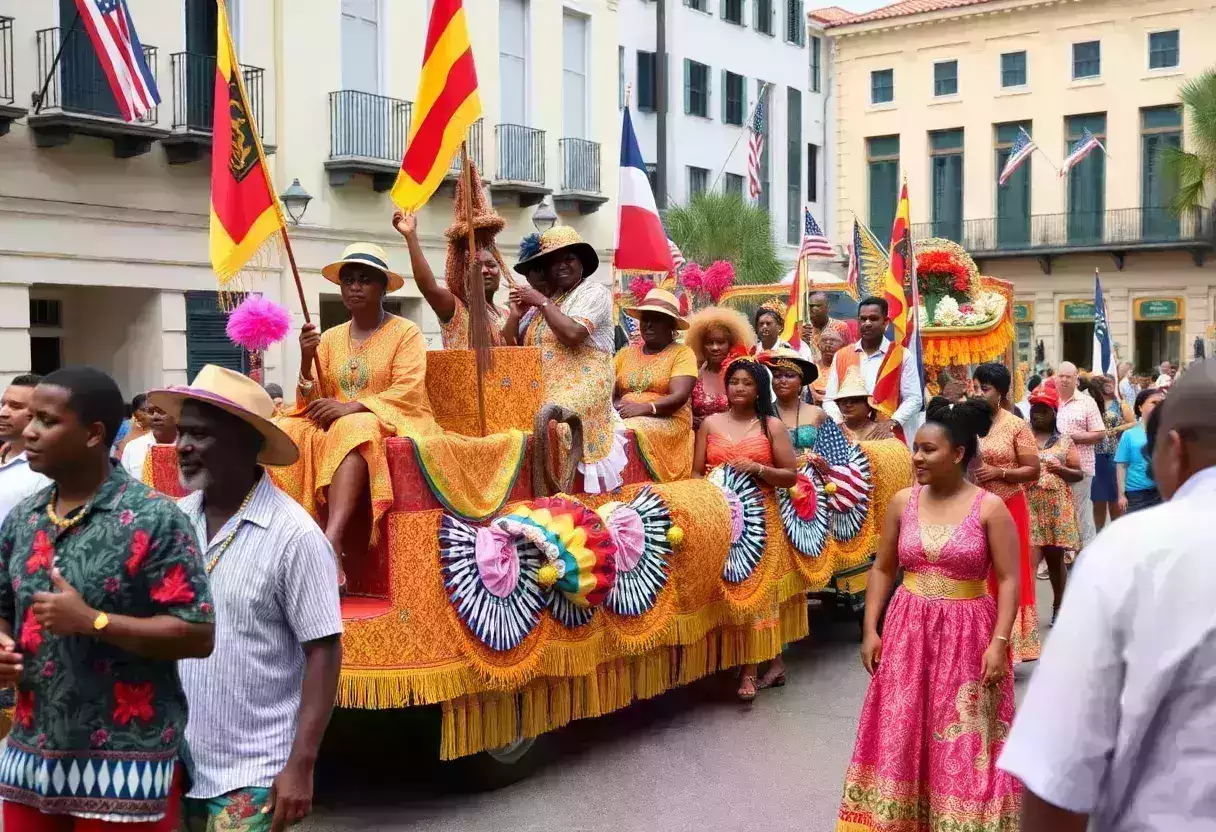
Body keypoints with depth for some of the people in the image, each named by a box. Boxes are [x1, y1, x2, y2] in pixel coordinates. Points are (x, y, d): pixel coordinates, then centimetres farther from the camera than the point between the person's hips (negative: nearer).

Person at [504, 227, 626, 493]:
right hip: (541, 390, 7)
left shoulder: (594, 292, 0)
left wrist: (543, 302, -7)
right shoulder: (539, 302, 18)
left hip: (582, 386, -7)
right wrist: (515, 314, 0)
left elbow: (572, 334, -18)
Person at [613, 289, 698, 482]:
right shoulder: (626, 353, 20)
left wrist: (645, 408, -23)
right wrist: (616, 406, -12)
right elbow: (608, 392, 12)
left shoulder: (682, 353, 5)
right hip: (625, 417, 4)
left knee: (633, 430, -34)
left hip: (667, 422, -4)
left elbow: (679, 397, -9)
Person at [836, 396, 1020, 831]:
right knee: (899, 735, 8)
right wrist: (870, 629, 3)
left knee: (965, 742, 5)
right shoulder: (902, 502, 2)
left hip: (967, 635, -3)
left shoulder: (990, 508, -7)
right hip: (907, 632, 3)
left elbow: (1008, 580, -7)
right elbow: (882, 569, 8)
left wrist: (999, 642, -15)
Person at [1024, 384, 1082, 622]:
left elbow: (1079, 474, 7)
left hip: (1056, 508, 2)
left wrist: (1061, 470, -12)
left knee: (1055, 558, 11)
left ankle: (1058, 606, 25)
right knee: (1030, 559, -13)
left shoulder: (1065, 442, 8)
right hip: (1028, 506, -2)